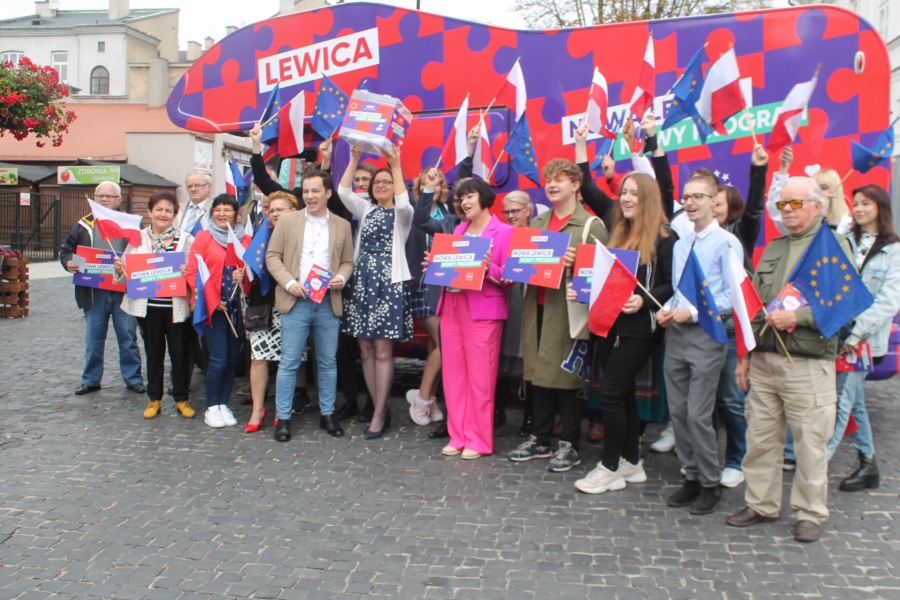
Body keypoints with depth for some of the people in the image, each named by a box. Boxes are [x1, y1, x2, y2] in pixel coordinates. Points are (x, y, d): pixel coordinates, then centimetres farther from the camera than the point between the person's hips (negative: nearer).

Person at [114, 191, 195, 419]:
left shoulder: (186, 239, -1)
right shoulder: (138, 238, 6)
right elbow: (126, 273, 9)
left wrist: (189, 272, -25)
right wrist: (120, 270, -13)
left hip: (177, 306, -2)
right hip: (148, 306, 2)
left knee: (180, 353, 5)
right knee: (153, 353, 12)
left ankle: (182, 399, 20)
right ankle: (154, 399, 24)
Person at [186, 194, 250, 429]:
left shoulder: (246, 240, 8)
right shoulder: (203, 237, 2)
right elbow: (192, 273, -3)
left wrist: (244, 276, -13)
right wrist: (211, 300, -10)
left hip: (238, 307, 3)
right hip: (213, 307, -3)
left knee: (232, 359, 6)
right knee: (218, 359, -6)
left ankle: (224, 404, 19)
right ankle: (212, 407, 9)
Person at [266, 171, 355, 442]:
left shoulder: (342, 226, 9)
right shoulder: (287, 221, 5)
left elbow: (348, 261, 12)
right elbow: (272, 256, 2)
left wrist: (342, 278, -10)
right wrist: (289, 282, -12)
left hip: (329, 303, 2)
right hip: (296, 302, -1)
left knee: (328, 361, 9)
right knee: (289, 362, 0)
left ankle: (327, 414, 21)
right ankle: (283, 417, 9)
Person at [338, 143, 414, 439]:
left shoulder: (402, 214, 4)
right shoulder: (365, 209, 17)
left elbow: (403, 203, -20)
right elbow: (343, 191, 3)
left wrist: (396, 166, -20)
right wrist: (354, 158, -6)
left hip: (388, 283, -5)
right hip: (362, 281, 5)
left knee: (383, 350, -6)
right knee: (366, 350, 5)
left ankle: (379, 414, 0)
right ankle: (380, 409, 14)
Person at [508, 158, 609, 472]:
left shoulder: (591, 225, -3)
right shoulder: (536, 223, 16)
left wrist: (575, 263, -25)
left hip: (569, 309, -6)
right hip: (538, 305, 6)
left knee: (568, 375, 0)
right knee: (539, 372, 11)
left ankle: (569, 445, 12)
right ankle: (540, 440, 22)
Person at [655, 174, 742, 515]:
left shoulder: (726, 243, -7)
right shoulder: (680, 245, 16)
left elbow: (733, 297, -12)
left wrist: (693, 312, -17)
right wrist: (666, 311, 1)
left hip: (706, 336, -7)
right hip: (675, 334, 7)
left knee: (698, 415, -5)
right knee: (678, 412, 9)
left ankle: (710, 484, 12)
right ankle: (691, 477, 23)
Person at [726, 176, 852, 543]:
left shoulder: (835, 247, 0)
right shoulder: (772, 249, 17)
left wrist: (797, 316, -20)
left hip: (808, 364, -5)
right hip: (763, 359, 5)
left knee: (810, 442, 2)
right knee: (760, 437, 10)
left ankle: (810, 512, 17)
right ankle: (761, 503, 23)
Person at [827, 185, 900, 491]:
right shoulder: (844, 241, 9)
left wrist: (857, 334, -16)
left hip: (864, 339, -4)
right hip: (836, 332, 4)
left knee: (841, 402, -6)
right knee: (854, 402, 12)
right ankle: (868, 465, 24)